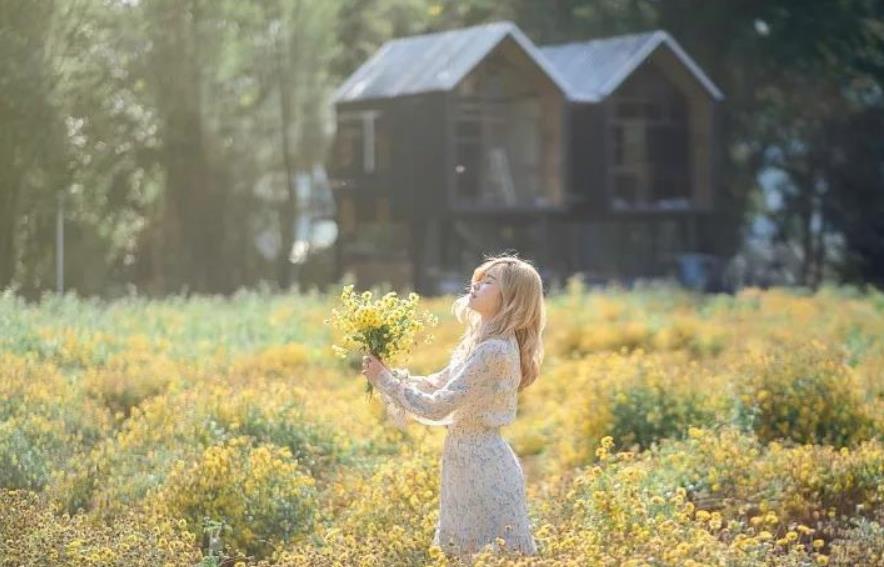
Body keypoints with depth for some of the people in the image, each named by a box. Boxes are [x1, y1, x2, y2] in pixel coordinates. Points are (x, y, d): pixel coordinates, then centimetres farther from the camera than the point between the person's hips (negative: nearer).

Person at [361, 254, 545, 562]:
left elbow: (439, 406, -21)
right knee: (466, 556, 15)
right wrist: (388, 374, 4)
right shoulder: (481, 341, 10)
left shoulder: (494, 351, -21)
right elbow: (439, 384, 18)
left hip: (483, 468, -10)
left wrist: (385, 381, -13)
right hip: (471, 460, 10)